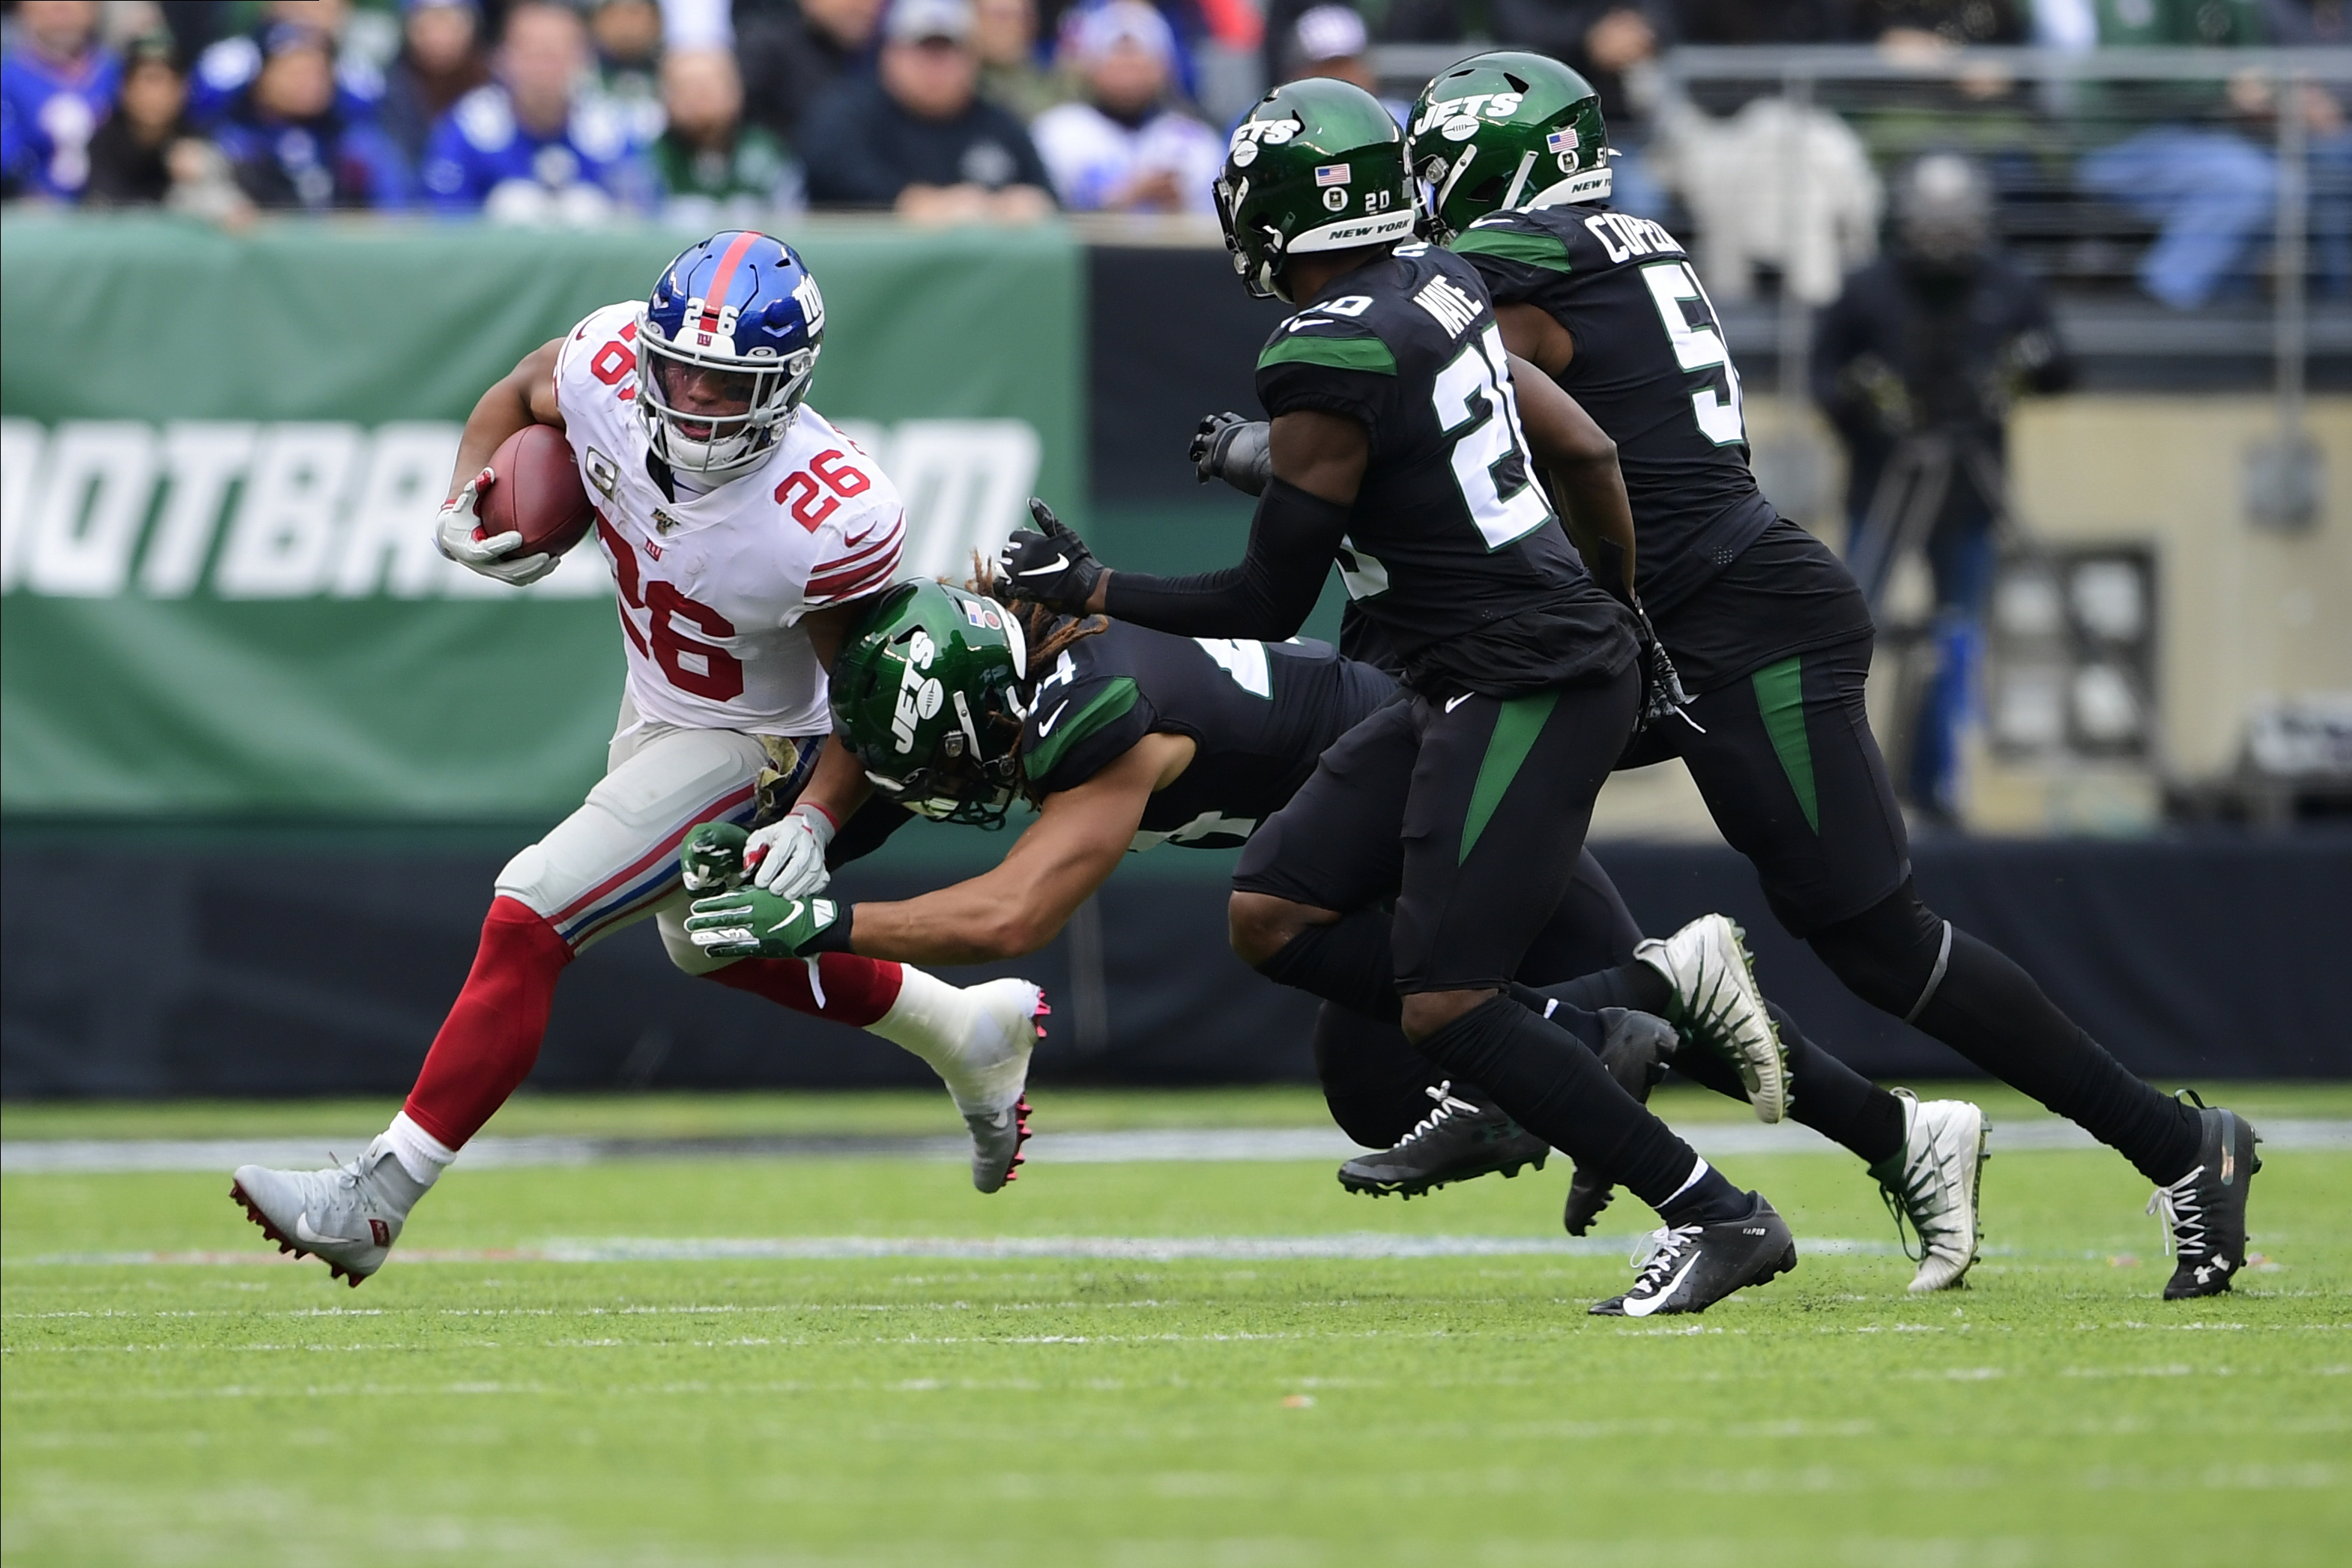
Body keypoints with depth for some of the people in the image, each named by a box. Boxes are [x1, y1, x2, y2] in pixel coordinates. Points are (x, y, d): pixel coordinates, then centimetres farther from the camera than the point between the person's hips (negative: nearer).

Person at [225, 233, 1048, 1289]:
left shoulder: (830, 519, -37)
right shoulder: (610, 364, -25)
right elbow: (516, 398, 0)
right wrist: (464, 506, -17)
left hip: (744, 746, -8)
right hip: (654, 702, 8)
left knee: (528, 922, -17)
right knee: (708, 943, 29)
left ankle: (374, 1201, -11)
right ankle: (971, 1034, 48)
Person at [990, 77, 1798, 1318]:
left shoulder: (1326, 367, -18)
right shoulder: (1436, 292, 8)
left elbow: (1270, 603, -11)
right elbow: (1584, 451, 17)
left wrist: (1089, 591, 2)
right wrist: (1647, 616, 30)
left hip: (1527, 690, -10)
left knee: (1442, 1006, -10)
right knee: (1274, 915, 8)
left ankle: (1716, 1217, -6)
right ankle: (1585, 1034, 8)